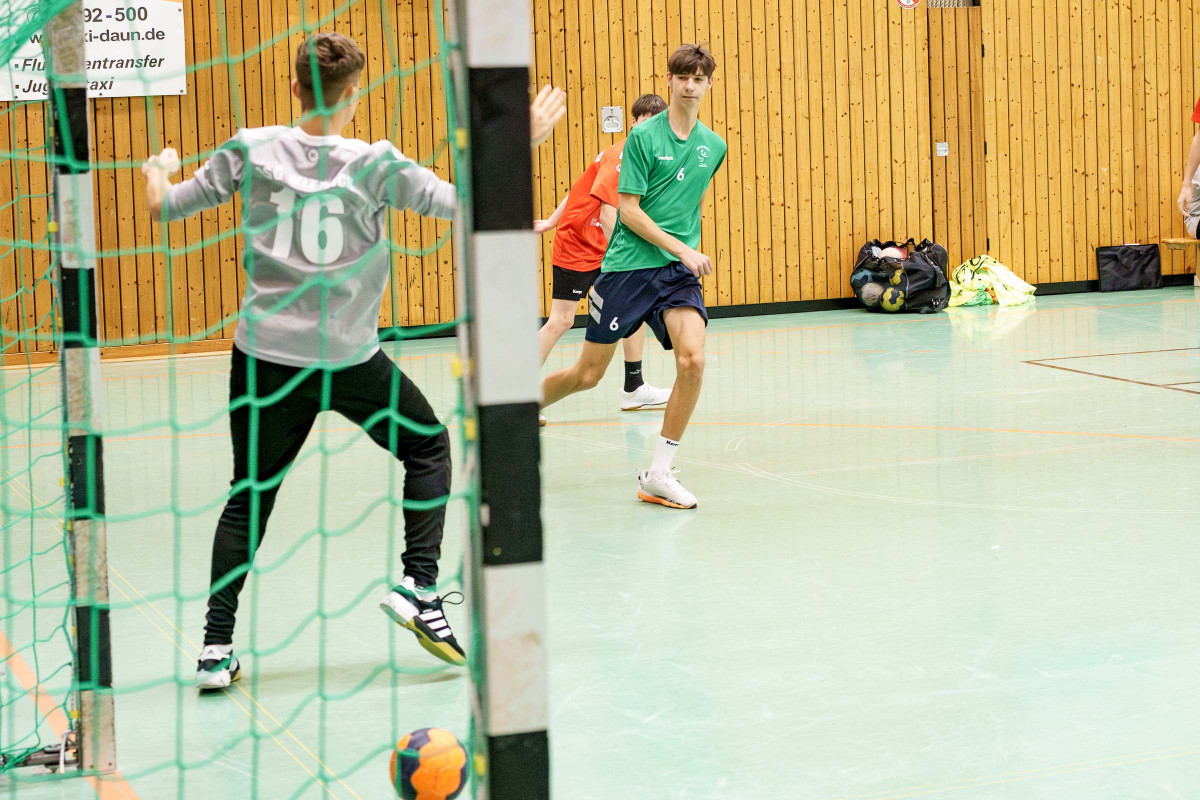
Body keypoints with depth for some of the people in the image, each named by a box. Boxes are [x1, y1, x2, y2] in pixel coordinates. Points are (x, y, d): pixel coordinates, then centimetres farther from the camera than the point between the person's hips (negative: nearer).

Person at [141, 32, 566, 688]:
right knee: (429, 446, 21)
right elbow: (458, 203, -4)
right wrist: (523, 141, 6)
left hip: (265, 355, 2)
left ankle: (215, 648, 7)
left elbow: (163, 207, 3)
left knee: (250, 496, 13)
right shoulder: (375, 164, -9)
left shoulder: (252, 150, -3)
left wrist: (158, 169, 25)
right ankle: (418, 587, 10)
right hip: (349, 357, -2)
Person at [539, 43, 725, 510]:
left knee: (692, 359, -21)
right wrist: (682, 249, -16)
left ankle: (658, 474, -10)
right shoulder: (643, 136, -7)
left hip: (679, 271, 3)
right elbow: (629, 210, -11)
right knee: (587, 374, 4)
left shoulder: (713, 147, 7)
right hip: (628, 266, -3)